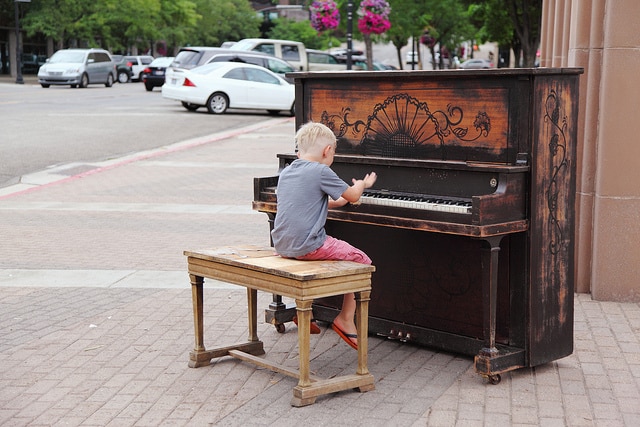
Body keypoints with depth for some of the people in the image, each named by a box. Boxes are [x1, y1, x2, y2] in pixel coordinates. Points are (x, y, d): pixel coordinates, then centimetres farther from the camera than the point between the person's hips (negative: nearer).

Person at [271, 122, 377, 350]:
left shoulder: (285, 173, 15)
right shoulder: (321, 172, -9)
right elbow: (353, 196, 0)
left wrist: (336, 201, 39)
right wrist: (362, 184, 22)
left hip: (282, 245, 8)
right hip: (307, 245, -8)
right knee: (361, 261, 3)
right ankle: (346, 318, 5)